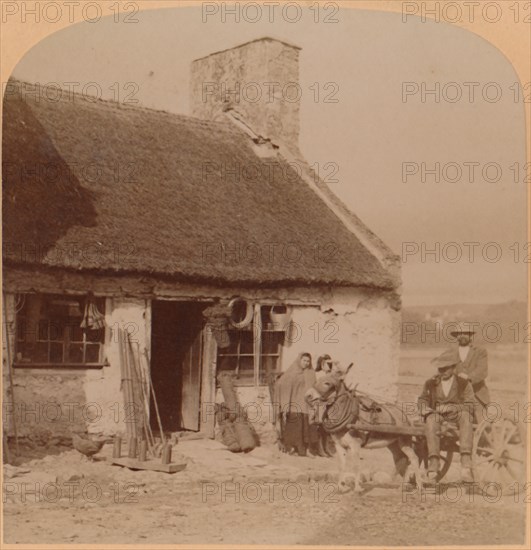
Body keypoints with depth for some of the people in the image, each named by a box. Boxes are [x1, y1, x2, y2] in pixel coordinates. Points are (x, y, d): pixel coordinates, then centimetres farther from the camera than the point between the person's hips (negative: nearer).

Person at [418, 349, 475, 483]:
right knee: (431, 419, -35)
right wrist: (424, 408, -3)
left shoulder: (464, 383, 5)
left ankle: (466, 465, -45)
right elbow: (422, 399, 22)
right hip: (436, 415, 1)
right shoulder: (431, 383, 12)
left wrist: (451, 408, -19)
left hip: (456, 415, -1)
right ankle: (433, 464, -43)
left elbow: (469, 406, -2)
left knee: (465, 415, -36)